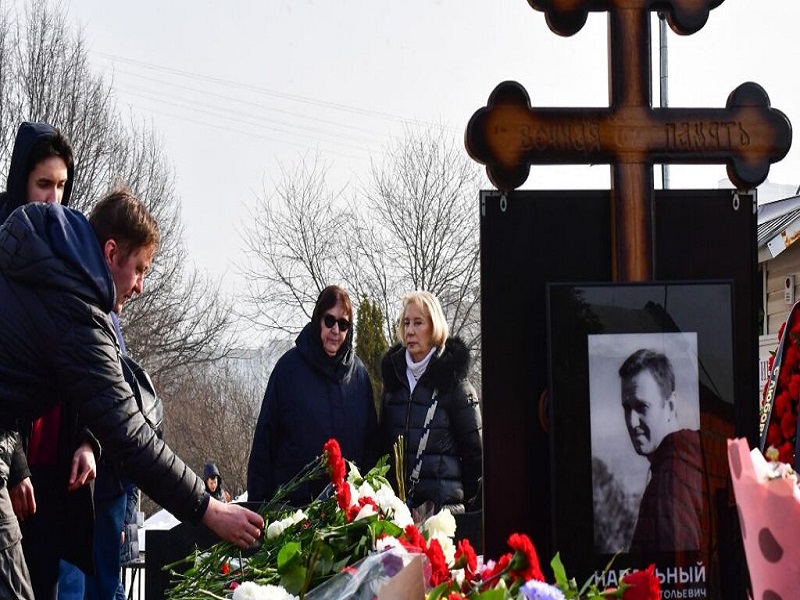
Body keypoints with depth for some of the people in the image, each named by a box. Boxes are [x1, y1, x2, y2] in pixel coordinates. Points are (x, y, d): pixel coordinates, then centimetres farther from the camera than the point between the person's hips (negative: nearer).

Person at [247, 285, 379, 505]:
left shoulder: (358, 372, 8)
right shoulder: (290, 366, -1)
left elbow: (371, 438, 13)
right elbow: (265, 437, -1)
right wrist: (258, 500, -6)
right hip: (293, 499, -2)